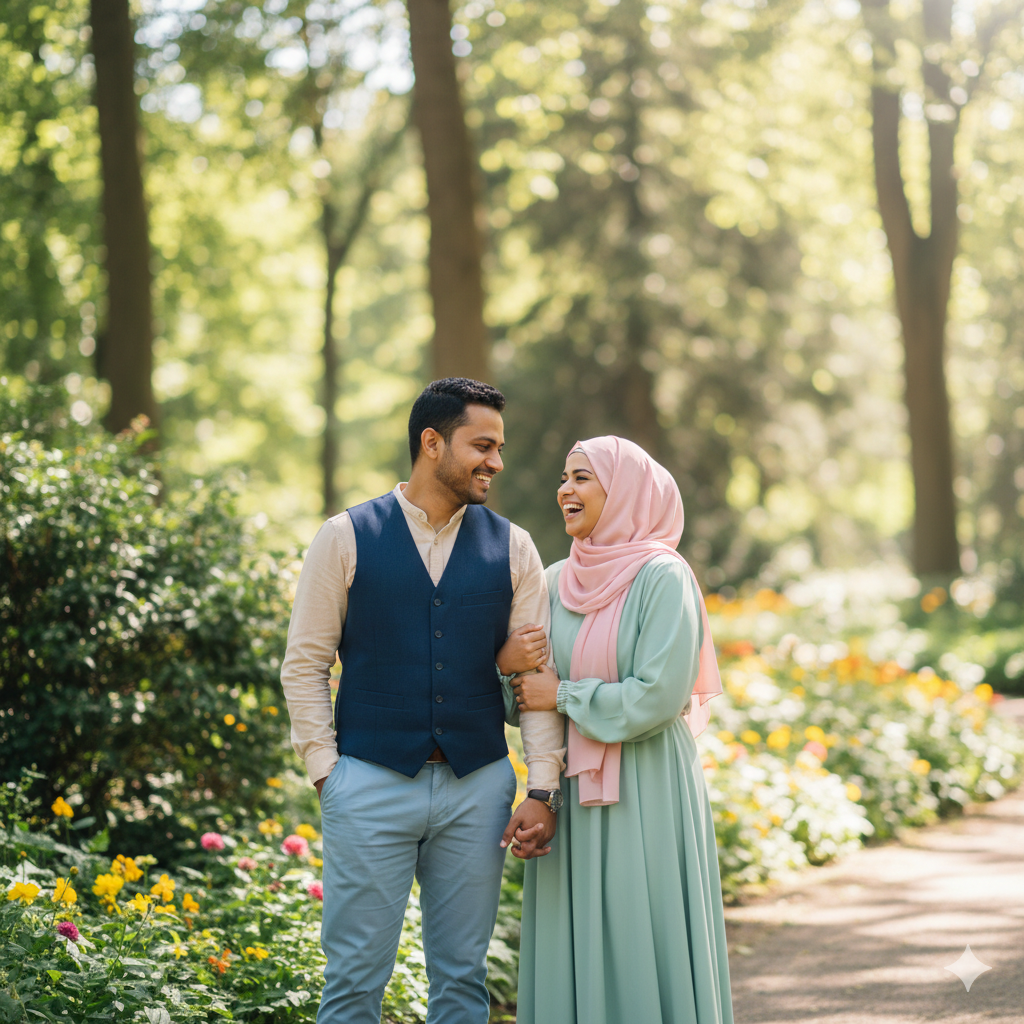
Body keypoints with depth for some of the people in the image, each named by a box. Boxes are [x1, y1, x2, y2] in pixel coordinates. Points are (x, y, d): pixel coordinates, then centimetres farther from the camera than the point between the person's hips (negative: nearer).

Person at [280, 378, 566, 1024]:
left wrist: (543, 790, -2)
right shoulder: (346, 539, 1)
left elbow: (540, 673, 5)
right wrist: (325, 771, -5)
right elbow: (305, 663, 3)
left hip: (477, 788, 2)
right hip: (371, 785, -2)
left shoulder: (512, 548, 7)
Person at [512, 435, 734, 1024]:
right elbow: (525, 695, 15)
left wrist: (565, 695, -9)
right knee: (577, 948, 8)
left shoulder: (662, 578, -9)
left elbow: (657, 696, -17)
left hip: (645, 793, -6)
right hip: (572, 793, 6)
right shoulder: (558, 582, 10)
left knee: (640, 949, -2)